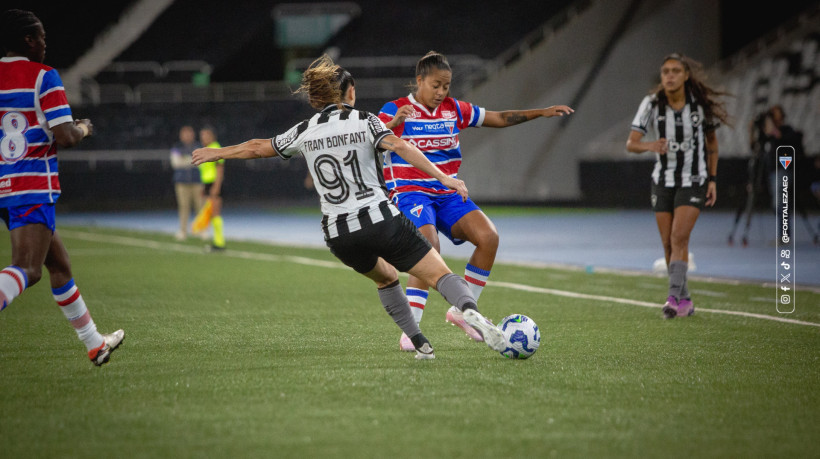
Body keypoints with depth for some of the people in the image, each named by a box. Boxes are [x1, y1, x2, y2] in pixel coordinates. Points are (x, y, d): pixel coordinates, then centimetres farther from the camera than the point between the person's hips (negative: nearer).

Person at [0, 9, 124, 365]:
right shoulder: (43, 77, -7)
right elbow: (64, 137, -14)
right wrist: (83, 129, 7)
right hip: (33, 190, -8)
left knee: (59, 265, 18)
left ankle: (94, 344, 28)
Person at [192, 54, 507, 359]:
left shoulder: (304, 132, 11)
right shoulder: (363, 121, 1)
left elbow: (257, 148, 23)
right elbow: (400, 147, -16)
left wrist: (217, 153, 39)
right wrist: (442, 176, -21)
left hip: (339, 235, 4)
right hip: (381, 220, -4)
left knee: (385, 277, 30)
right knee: (440, 274, -7)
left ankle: (420, 344, 20)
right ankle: (470, 311, -38)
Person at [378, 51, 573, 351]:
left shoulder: (455, 110, 10)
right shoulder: (394, 111, -5)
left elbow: (499, 118, 18)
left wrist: (541, 112, 11)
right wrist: (393, 124, -34)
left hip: (448, 194, 6)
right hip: (410, 193, -6)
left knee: (489, 237, -16)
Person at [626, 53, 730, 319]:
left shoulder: (701, 104, -9)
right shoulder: (652, 104, -10)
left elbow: (712, 142, 6)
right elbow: (631, 143, -15)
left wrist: (712, 179, 3)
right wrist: (650, 146, -37)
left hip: (694, 181, -2)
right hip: (663, 181, 2)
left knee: (679, 238, -18)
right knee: (668, 244, 4)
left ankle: (673, 298, -20)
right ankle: (685, 300, 18)